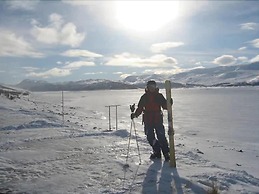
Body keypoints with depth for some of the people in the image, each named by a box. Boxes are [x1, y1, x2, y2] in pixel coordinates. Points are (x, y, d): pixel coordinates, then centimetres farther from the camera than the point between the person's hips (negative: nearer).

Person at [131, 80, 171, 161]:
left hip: (158, 119, -2)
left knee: (161, 136, -8)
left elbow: (165, 106, 2)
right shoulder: (144, 97, 7)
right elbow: (140, 108, 7)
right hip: (148, 121, 3)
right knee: (150, 137, 6)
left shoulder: (159, 96, 3)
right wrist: (135, 114, -9)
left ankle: (166, 153, 5)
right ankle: (156, 152, 23)